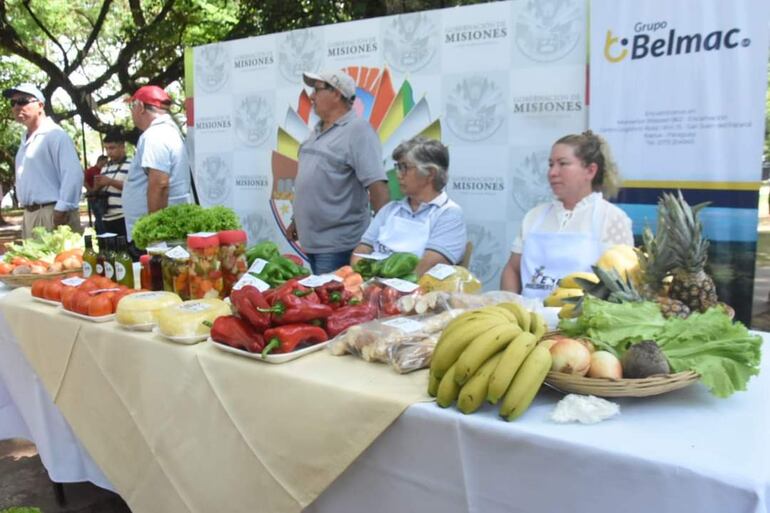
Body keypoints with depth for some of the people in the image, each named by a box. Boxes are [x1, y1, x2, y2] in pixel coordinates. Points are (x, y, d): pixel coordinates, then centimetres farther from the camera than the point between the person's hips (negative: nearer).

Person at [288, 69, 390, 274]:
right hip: (311, 240, 8)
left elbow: (377, 186, -20)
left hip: (338, 243, -8)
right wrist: (297, 221, 24)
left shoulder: (357, 130, -12)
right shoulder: (318, 130, 14)